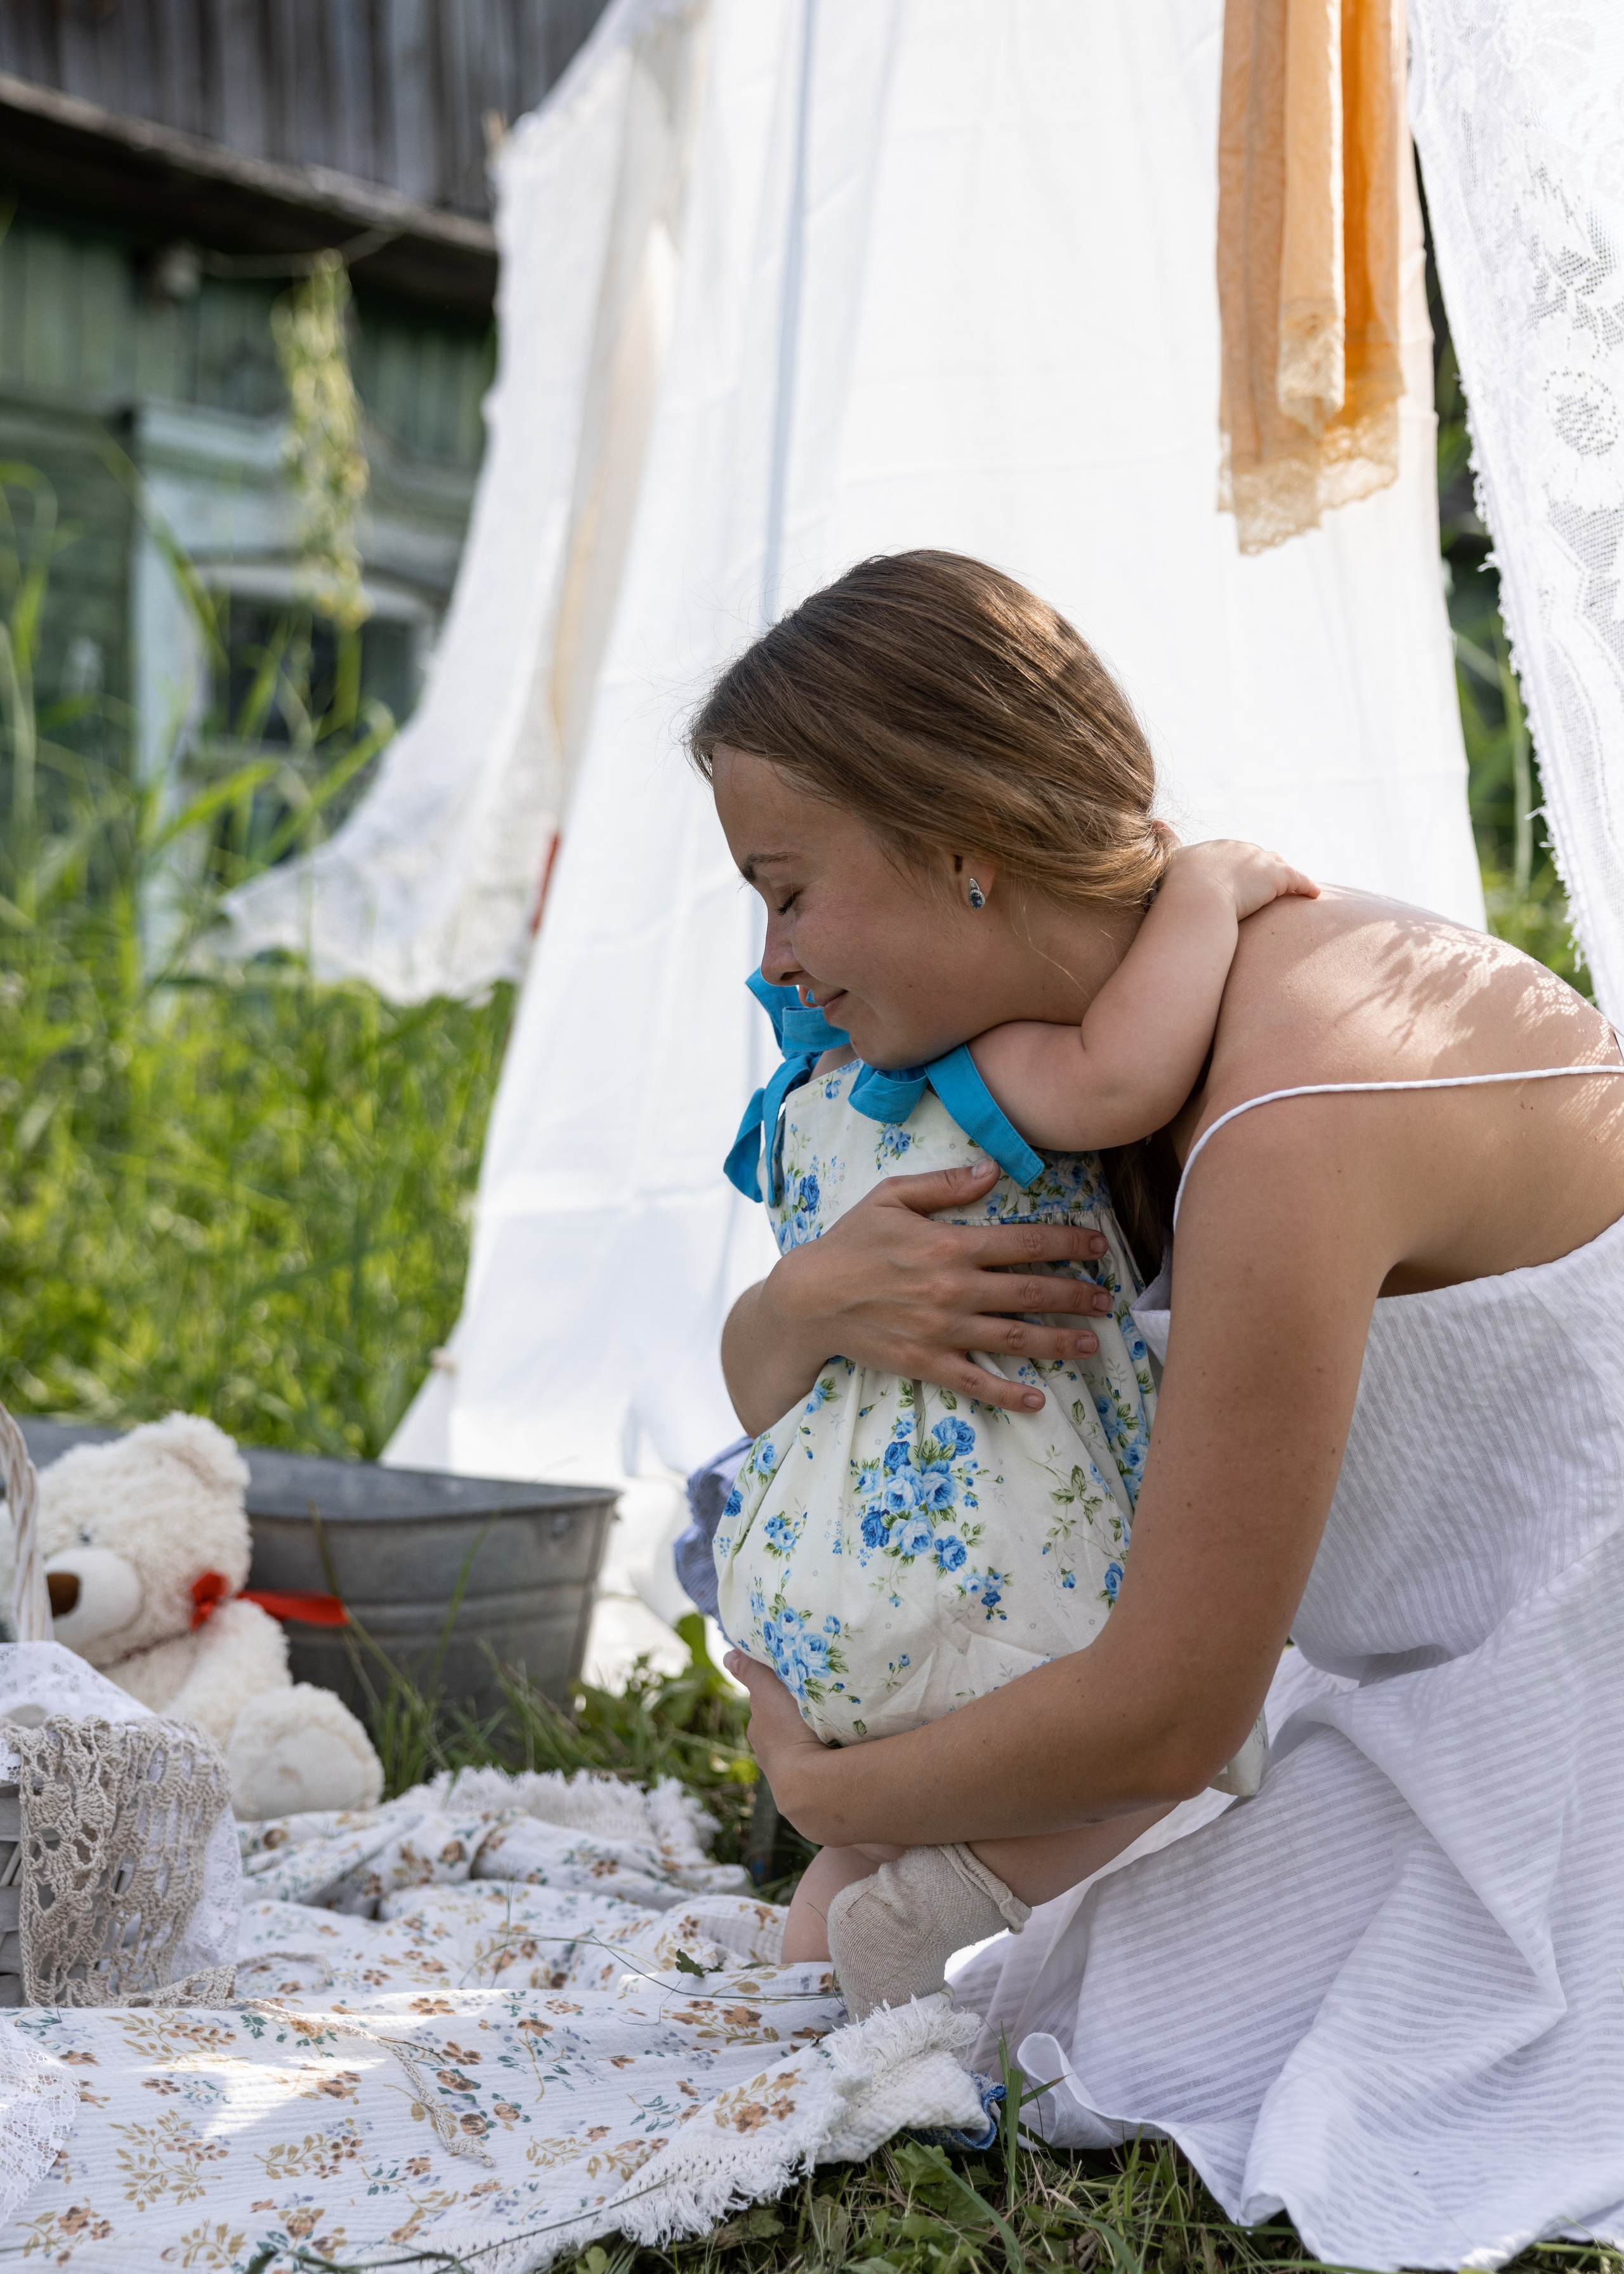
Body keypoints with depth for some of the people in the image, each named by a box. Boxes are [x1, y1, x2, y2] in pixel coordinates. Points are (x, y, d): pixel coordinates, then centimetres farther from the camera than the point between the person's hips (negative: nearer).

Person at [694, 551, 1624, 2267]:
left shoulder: (1281, 1131, -30)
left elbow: (1160, 1720, -24)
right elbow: (765, 1386, 5)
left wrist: (822, 1793, -7)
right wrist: (809, 1299, -20)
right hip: (1479, 1686, 9)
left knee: (1138, 2061, -11)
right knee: (1050, 2009, 8)